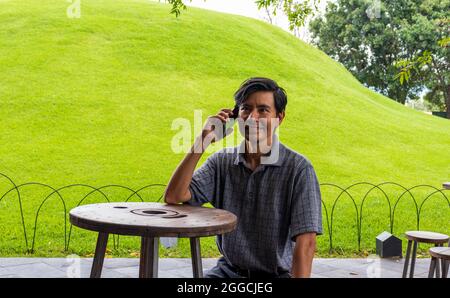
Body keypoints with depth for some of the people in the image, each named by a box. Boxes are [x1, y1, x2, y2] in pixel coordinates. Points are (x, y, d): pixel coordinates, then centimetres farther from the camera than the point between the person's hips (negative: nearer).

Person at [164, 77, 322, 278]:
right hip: (228, 271, 3)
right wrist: (202, 142, -11)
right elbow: (173, 197, -7)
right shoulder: (221, 162, 3)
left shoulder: (299, 169, -10)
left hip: (277, 273, -3)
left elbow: (305, 242, -16)